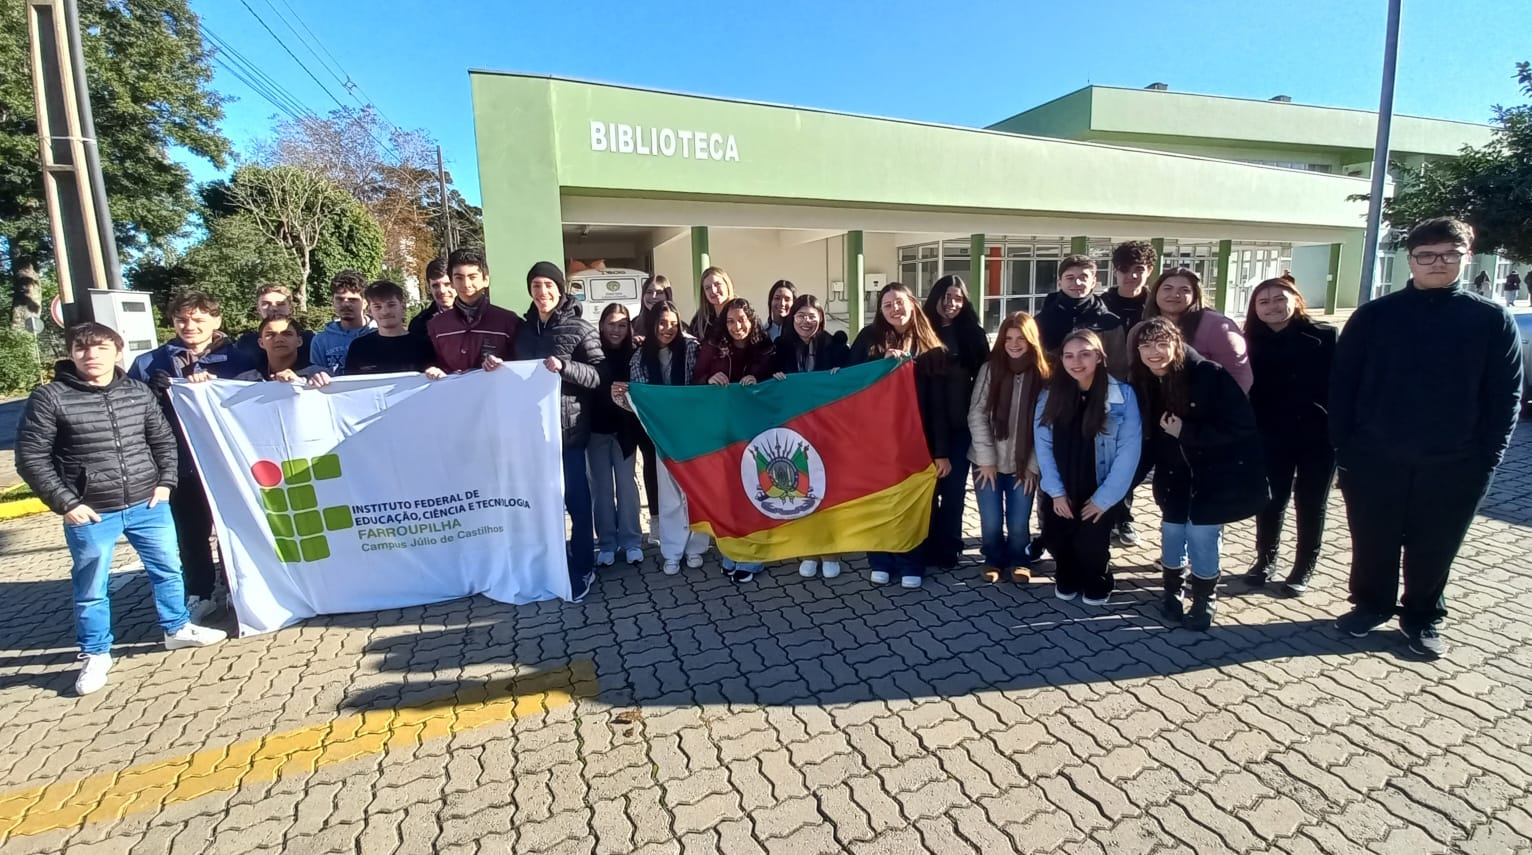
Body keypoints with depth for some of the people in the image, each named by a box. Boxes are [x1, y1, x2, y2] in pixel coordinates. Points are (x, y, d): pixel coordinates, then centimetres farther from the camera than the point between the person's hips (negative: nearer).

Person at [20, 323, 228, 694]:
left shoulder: (139, 392, 1)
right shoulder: (49, 398, -9)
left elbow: (163, 439, 11)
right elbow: (31, 458, -6)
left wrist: (165, 481, 1)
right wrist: (65, 503, -11)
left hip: (148, 504, 3)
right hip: (90, 513, -3)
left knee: (168, 569, 15)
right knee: (91, 587, 11)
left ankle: (177, 628, 34)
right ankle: (95, 654, 29)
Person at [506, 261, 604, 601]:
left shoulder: (580, 328, -4)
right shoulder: (524, 329, 13)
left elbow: (599, 375, -9)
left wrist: (563, 366, -22)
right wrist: (499, 367, 1)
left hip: (569, 427, -5)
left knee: (576, 498, 1)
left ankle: (581, 568, 14)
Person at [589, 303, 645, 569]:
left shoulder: (634, 354, 1)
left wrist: (628, 394, -22)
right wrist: (607, 393, -26)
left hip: (624, 429, 1)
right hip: (597, 429, 0)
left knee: (626, 483, 3)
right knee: (601, 486, 6)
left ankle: (630, 542, 12)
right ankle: (607, 543, 15)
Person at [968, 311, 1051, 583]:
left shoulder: (1043, 375, -2)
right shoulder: (990, 369, -4)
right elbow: (977, 415, -6)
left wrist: (1032, 465, -6)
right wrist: (986, 459, -10)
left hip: (1023, 465, 0)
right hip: (988, 462, 0)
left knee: (1018, 524, 1)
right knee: (991, 522, 0)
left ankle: (1019, 560, 30)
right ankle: (994, 560, 28)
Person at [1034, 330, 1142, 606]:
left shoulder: (1123, 394, -12)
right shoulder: (1050, 394, -5)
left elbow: (1129, 450, -12)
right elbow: (1043, 444, -4)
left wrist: (1104, 497, -12)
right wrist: (1056, 491, -9)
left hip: (1100, 493, -2)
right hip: (1059, 493, 2)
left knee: (1092, 544, -1)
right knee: (1057, 540, 6)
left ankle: (1097, 584, 34)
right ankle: (1066, 579, 39)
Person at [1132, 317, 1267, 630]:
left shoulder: (1209, 375, -21)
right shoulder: (1143, 383, -7)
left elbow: (1240, 425, -21)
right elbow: (1147, 434, 4)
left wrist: (1186, 433, -25)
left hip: (1216, 471, -4)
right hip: (1175, 473, 4)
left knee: (1201, 534, -3)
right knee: (1172, 531, 8)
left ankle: (1204, 602, 18)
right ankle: (1173, 593, 29)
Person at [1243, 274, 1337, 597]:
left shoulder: (1324, 337, -4)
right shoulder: (1252, 342, 1)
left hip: (1318, 435, -1)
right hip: (1271, 438, 1)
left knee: (1311, 504, 11)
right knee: (1270, 500, 10)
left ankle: (1304, 568, 26)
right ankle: (1265, 559, 29)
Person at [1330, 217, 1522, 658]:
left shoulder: (1493, 320, 1)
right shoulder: (1374, 316, -2)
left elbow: (1505, 396, 2)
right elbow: (1342, 385, -2)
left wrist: (1486, 459, -4)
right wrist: (1342, 447, -6)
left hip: (1453, 466, 1)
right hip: (1374, 460, 0)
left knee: (1434, 550, 12)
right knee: (1372, 545, 11)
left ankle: (1423, 618, 32)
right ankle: (1371, 605, 32)